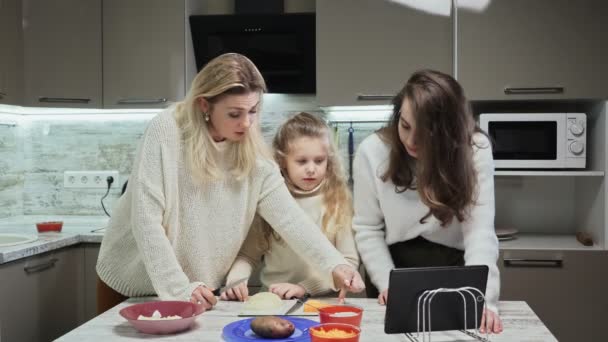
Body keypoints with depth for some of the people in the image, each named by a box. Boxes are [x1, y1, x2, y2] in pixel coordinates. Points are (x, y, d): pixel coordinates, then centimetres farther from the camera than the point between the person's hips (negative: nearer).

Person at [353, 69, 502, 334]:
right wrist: (388, 284, -18)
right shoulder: (372, 151, -12)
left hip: (454, 267, 0)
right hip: (395, 264, 1)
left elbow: (480, 229, -20)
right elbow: (367, 229, -6)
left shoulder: (474, 148, -15)